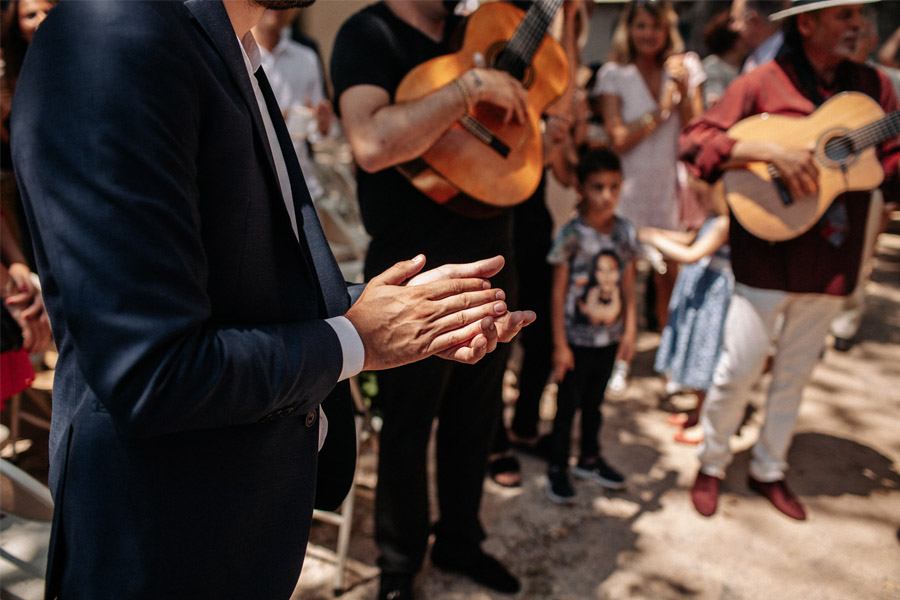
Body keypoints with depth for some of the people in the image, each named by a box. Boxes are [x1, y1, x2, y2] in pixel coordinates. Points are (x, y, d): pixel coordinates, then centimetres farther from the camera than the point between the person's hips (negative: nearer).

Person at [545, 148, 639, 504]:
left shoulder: (626, 232, -3)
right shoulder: (571, 235, -16)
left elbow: (627, 284, 6)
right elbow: (558, 291, -12)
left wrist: (630, 327, 3)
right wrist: (560, 344, -12)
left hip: (609, 337, 4)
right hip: (576, 338, -4)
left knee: (595, 402, 20)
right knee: (567, 405, 8)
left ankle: (589, 459, 38)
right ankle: (557, 469, 24)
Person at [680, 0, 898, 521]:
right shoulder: (763, 83, -6)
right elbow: (694, 141, -14)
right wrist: (772, 150, -24)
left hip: (831, 262, 5)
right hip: (769, 257, -4)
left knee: (795, 373, 16)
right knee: (738, 370, 2)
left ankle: (770, 470, 33)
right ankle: (712, 466, 24)